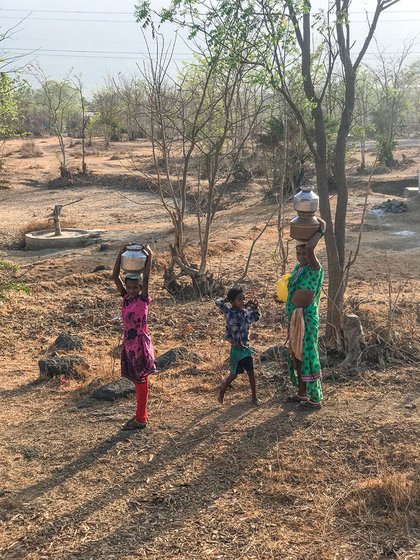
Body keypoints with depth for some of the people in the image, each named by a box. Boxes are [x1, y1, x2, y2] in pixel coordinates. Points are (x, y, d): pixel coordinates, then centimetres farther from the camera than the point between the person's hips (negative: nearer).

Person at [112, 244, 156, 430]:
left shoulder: (143, 300, -11)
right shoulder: (125, 298, 2)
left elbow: (146, 278, -23)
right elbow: (115, 276, -3)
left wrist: (149, 256, -19)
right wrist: (121, 253, -9)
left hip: (141, 345, -6)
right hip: (128, 344, 6)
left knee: (141, 382, 3)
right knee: (137, 381, 15)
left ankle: (140, 419, 12)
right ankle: (141, 415, 27)